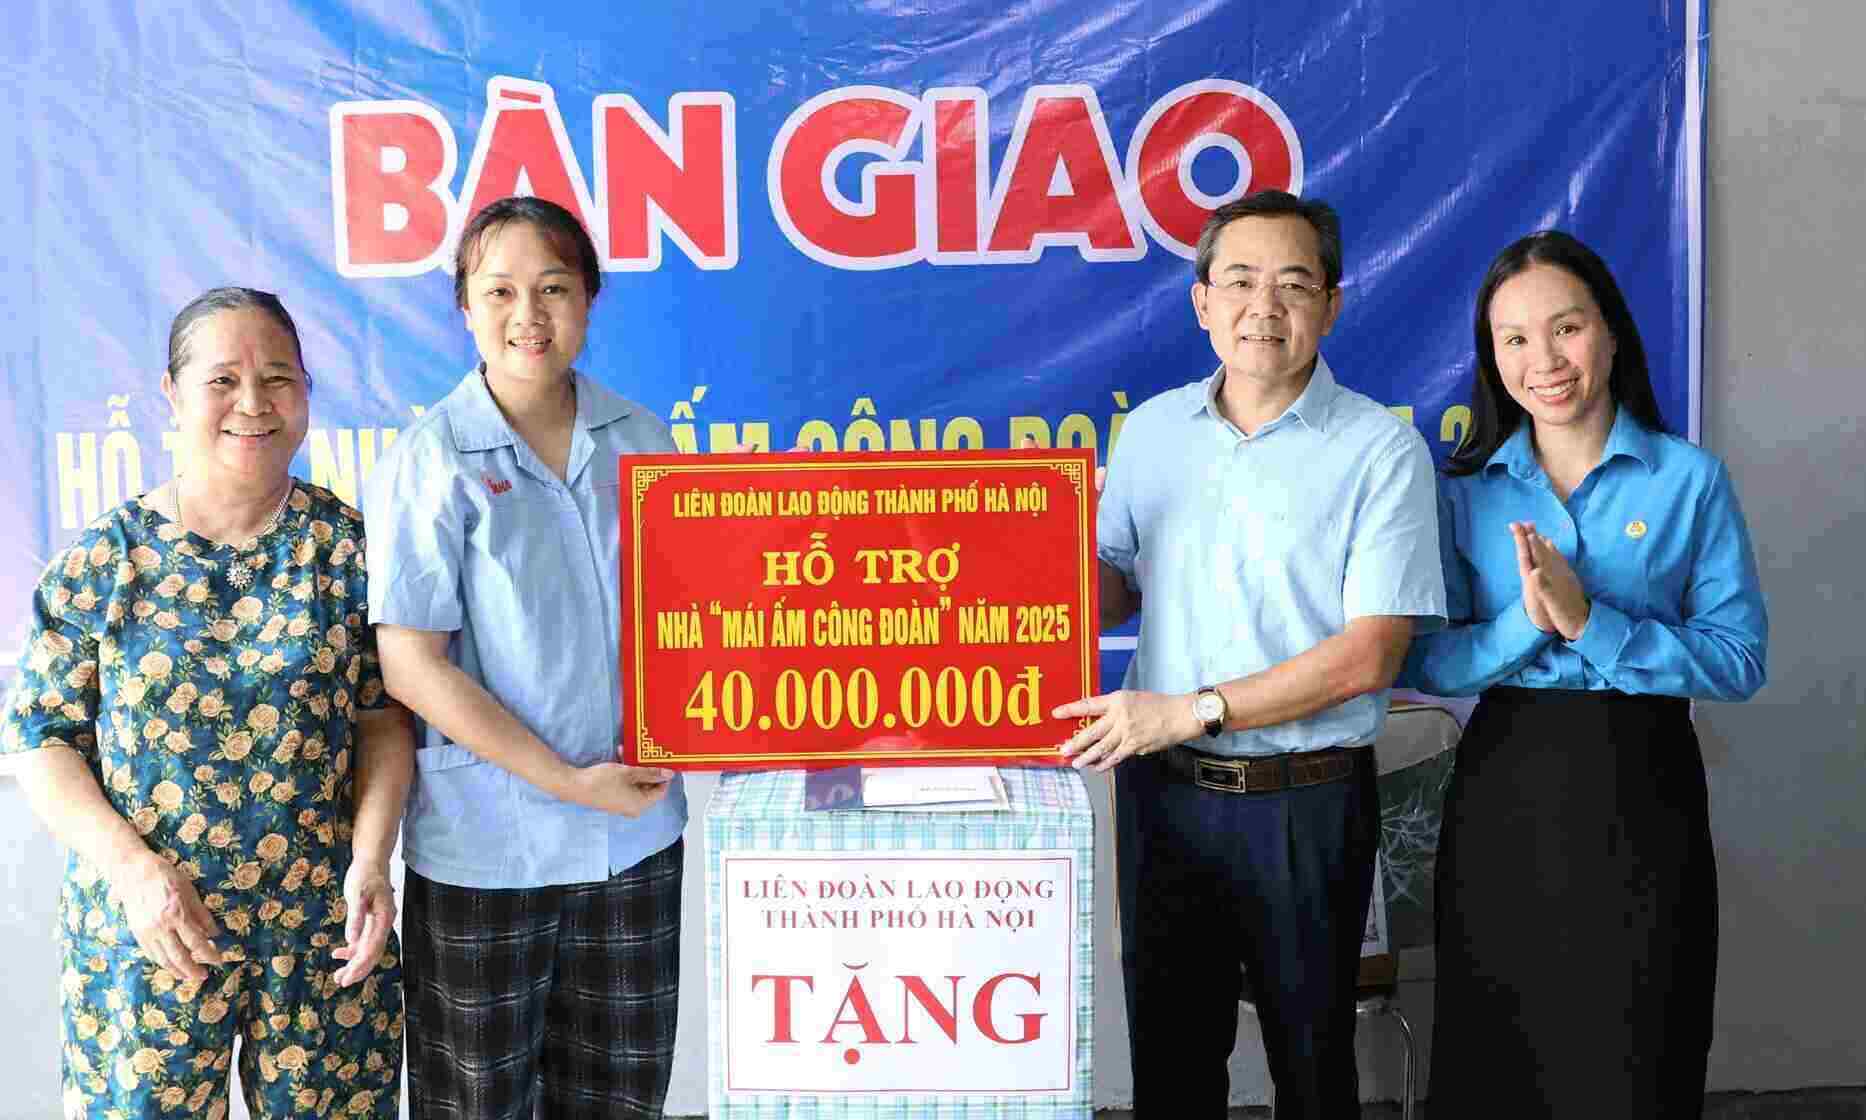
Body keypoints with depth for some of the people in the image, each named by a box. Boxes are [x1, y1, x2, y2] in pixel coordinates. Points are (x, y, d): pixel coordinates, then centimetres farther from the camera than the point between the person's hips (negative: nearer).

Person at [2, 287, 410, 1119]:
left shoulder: (349, 544, 0)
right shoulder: (105, 558, -2)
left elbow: (385, 714, 0)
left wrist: (371, 858, -12)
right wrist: (135, 869, -13)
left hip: (324, 924, 1)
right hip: (147, 923, 0)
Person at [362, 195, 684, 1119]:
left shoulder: (640, 440, 3)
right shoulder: (432, 460, -9)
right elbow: (410, 664, -12)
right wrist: (566, 781, -15)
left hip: (636, 830, 4)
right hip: (485, 842, -3)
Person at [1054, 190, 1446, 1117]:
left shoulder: (1382, 449, -8)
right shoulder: (1151, 429, 5)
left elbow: (1368, 655, -14)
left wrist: (1193, 711, -18)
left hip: (1305, 804, -3)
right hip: (1161, 789, 4)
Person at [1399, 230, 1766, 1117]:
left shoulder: (1691, 480, -2)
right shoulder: (1465, 492, 3)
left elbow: (1740, 661, -9)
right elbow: (1421, 662, -3)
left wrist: (1590, 623, -20)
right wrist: (1523, 622, -20)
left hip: (1640, 788, -1)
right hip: (1504, 789, 2)